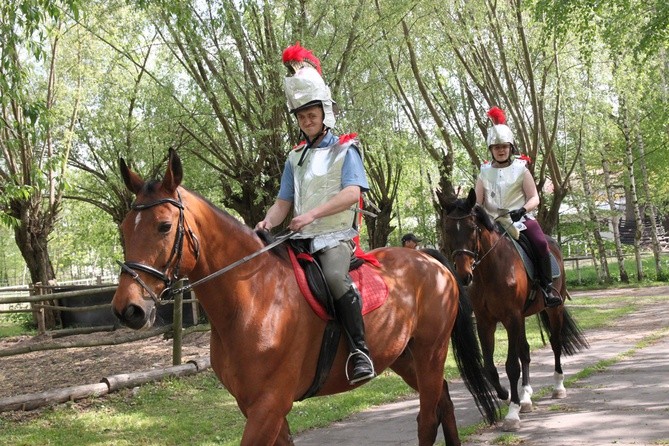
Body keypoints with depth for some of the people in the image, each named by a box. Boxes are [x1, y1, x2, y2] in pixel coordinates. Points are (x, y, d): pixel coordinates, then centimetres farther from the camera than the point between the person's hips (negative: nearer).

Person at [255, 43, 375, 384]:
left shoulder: (345, 149, 2)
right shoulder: (296, 158, 18)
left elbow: (352, 192, -13)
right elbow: (284, 201, 15)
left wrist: (313, 214, -25)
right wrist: (268, 223, -8)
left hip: (335, 236, -6)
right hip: (301, 238, 6)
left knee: (335, 278, -35)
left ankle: (360, 351, -29)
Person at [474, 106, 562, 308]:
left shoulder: (520, 169, 3)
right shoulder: (485, 173, 9)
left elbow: (534, 198, -1)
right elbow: (477, 202, 9)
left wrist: (522, 210, -21)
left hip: (520, 219, -2)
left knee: (541, 243, -28)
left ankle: (547, 286, -15)